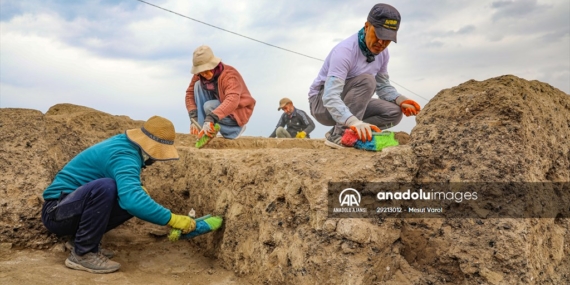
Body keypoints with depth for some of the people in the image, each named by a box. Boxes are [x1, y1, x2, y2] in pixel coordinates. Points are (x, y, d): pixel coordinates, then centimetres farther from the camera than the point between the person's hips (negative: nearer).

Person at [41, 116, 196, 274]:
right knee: (105, 187, -34)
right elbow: (131, 200, -39)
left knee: (137, 200, -2)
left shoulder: (125, 144, 4)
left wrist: (138, 189, 1)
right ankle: (81, 254, -18)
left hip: (73, 208, 9)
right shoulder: (124, 155, -24)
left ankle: (80, 239, 8)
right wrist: (172, 219, -33)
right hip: (57, 211, -9)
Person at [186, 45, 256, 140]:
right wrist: (193, 117, -23)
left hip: (238, 111, -6)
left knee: (209, 107, -33)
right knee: (198, 84, -13)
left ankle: (235, 129, -6)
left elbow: (232, 101, -46)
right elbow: (190, 93, -6)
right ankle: (203, 129, -16)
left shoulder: (229, 75, -30)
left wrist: (211, 118, -58)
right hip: (220, 105, 7)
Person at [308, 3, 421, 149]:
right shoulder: (344, 51, -29)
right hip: (322, 103, -7)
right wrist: (354, 122, -55)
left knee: (394, 112, -10)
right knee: (366, 81, -31)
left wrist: (400, 100, -15)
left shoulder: (382, 52, -4)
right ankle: (338, 135, -28)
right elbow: (330, 97, -39)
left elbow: (383, 86, 7)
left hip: (349, 104, 7)